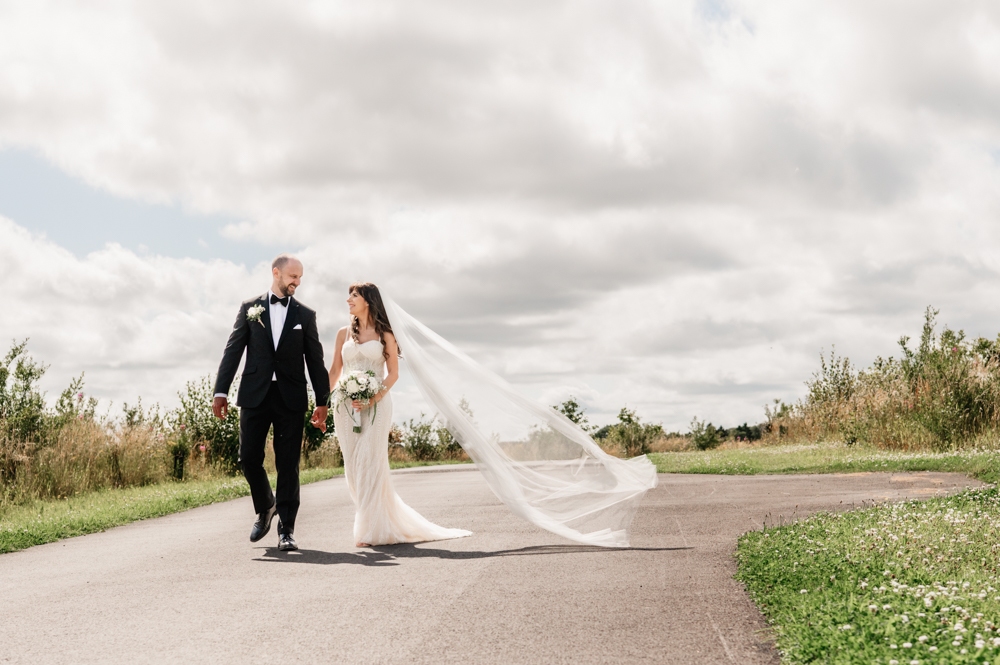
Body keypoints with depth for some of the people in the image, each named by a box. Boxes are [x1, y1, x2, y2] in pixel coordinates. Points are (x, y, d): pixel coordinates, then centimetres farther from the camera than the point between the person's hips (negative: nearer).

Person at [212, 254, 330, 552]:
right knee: (249, 458, -1)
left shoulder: (306, 315, 10)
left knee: (288, 464, -2)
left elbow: (315, 360, 10)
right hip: (255, 395, 0)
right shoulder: (250, 307, 9)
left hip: (291, 397, 0)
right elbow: (233, 350, 5)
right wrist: (221, 391, -3)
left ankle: (286, 529, 3)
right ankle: (265, 508, 25)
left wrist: (322, 401, 6)